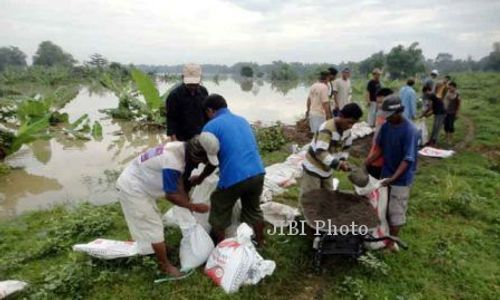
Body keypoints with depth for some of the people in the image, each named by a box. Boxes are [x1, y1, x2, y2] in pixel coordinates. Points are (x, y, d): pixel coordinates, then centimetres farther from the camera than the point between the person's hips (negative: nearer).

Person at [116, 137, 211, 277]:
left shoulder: (181, 148, -8)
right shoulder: (173, 163, -35)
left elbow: (178, 179, 5)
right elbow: (171, 195, -23)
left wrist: (187, 203, 5)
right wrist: (193, 206, -12)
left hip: (137, 183, 9)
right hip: (132, 189, -9)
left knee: (153, 220, 24)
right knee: (153, 227, -1)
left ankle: (159, 248, 45)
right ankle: (165, 265, 14)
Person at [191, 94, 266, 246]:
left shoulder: (211, 127, -2)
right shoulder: (242, 120, 18)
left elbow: (213, 161, 0)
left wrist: (200, 178, 18)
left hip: (234, 177, -6)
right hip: (258, 173, 6)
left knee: (219, 215, 18)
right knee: (253, 209, 28)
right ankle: (260, 242, 43)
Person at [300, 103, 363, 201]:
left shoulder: (346, 129, -3)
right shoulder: (327, 129, -29)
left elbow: (345, 146, 12)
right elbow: (320, 153, -36)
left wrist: (342, 159, -6)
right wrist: (337, 163, -39)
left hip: (327, 169, 8)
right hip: (313, 169, -8)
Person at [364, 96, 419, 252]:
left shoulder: (410, 131, -24)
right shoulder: (386, 126, -4)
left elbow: (408, 159, -25)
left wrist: (393, 178, -33)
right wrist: (364, 164, -2)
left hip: (401, 178, -6)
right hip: (386, 173, 6)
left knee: (396, 210, 6)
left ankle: (392, 241, 23)